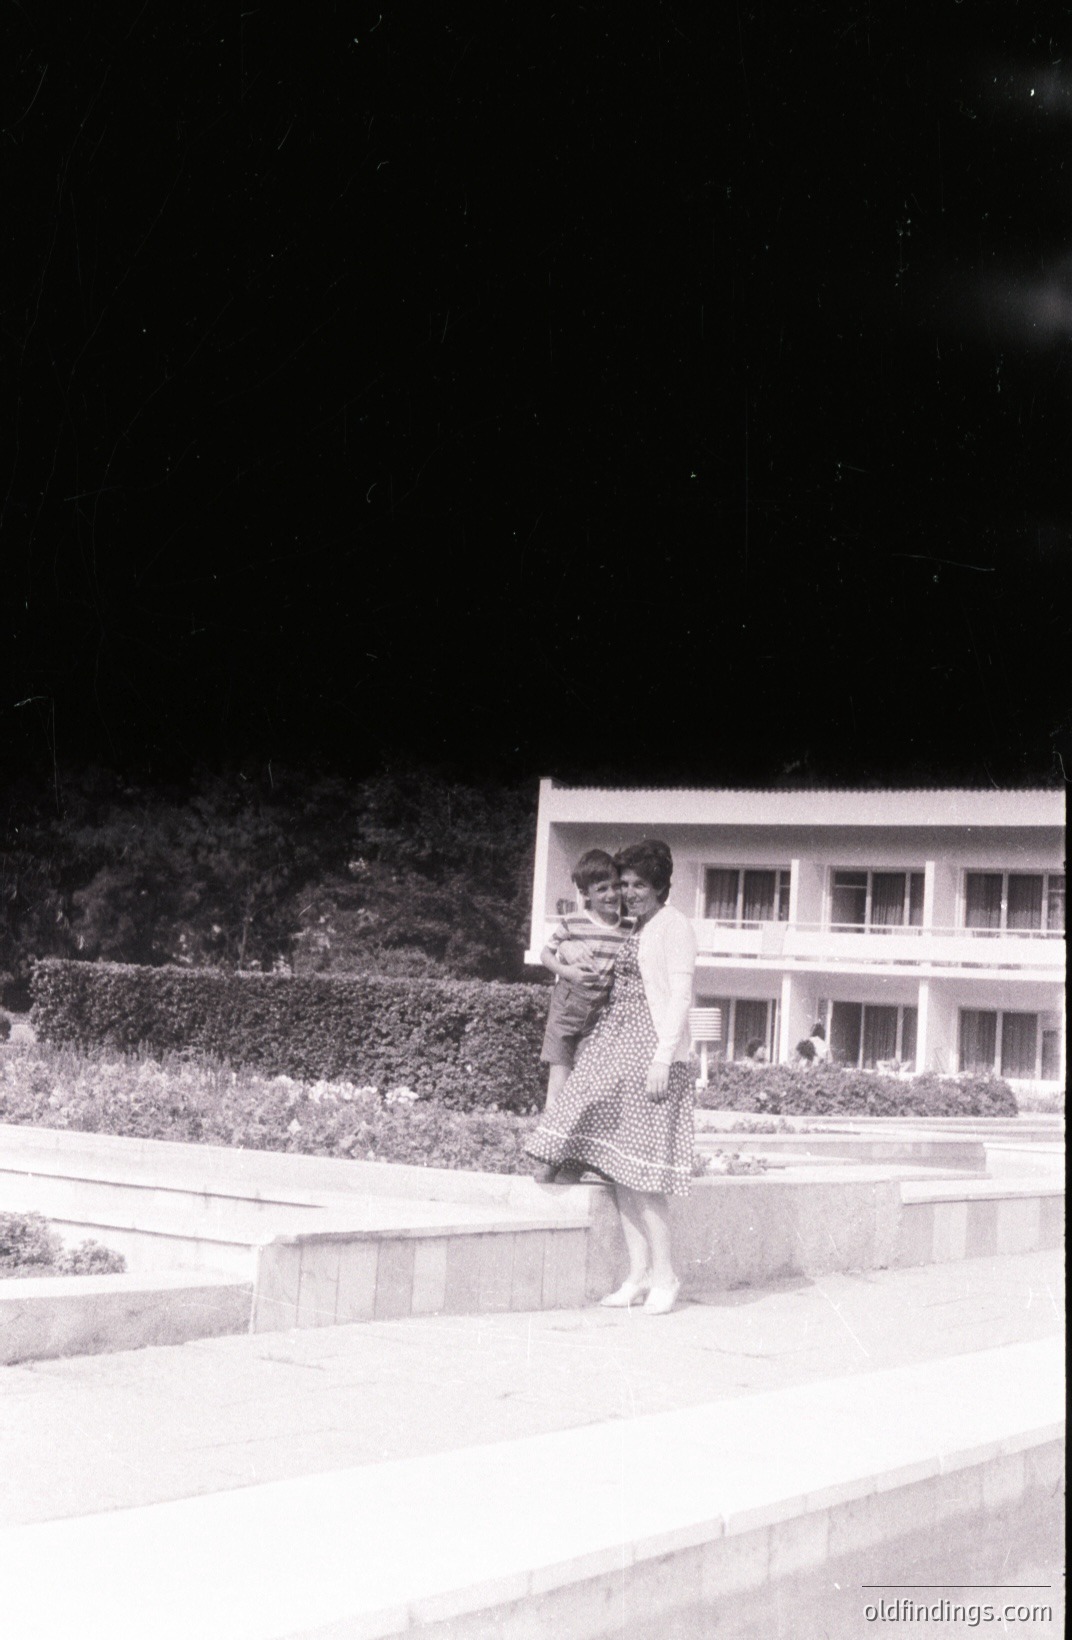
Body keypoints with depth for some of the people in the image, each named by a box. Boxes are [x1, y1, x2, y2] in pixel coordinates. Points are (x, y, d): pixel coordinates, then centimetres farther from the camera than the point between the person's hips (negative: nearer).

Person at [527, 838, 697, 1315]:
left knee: (641, 1169, -9)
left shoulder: (674, 926, -5)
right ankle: (638, 1274, 8)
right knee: (618, 1167, 4)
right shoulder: (634, 929, 19)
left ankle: (664, 1276, 0)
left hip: (649, 1051, -8)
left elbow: (680, 997, -11)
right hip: (616, 1048, 8)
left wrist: (663, 1059, -18)